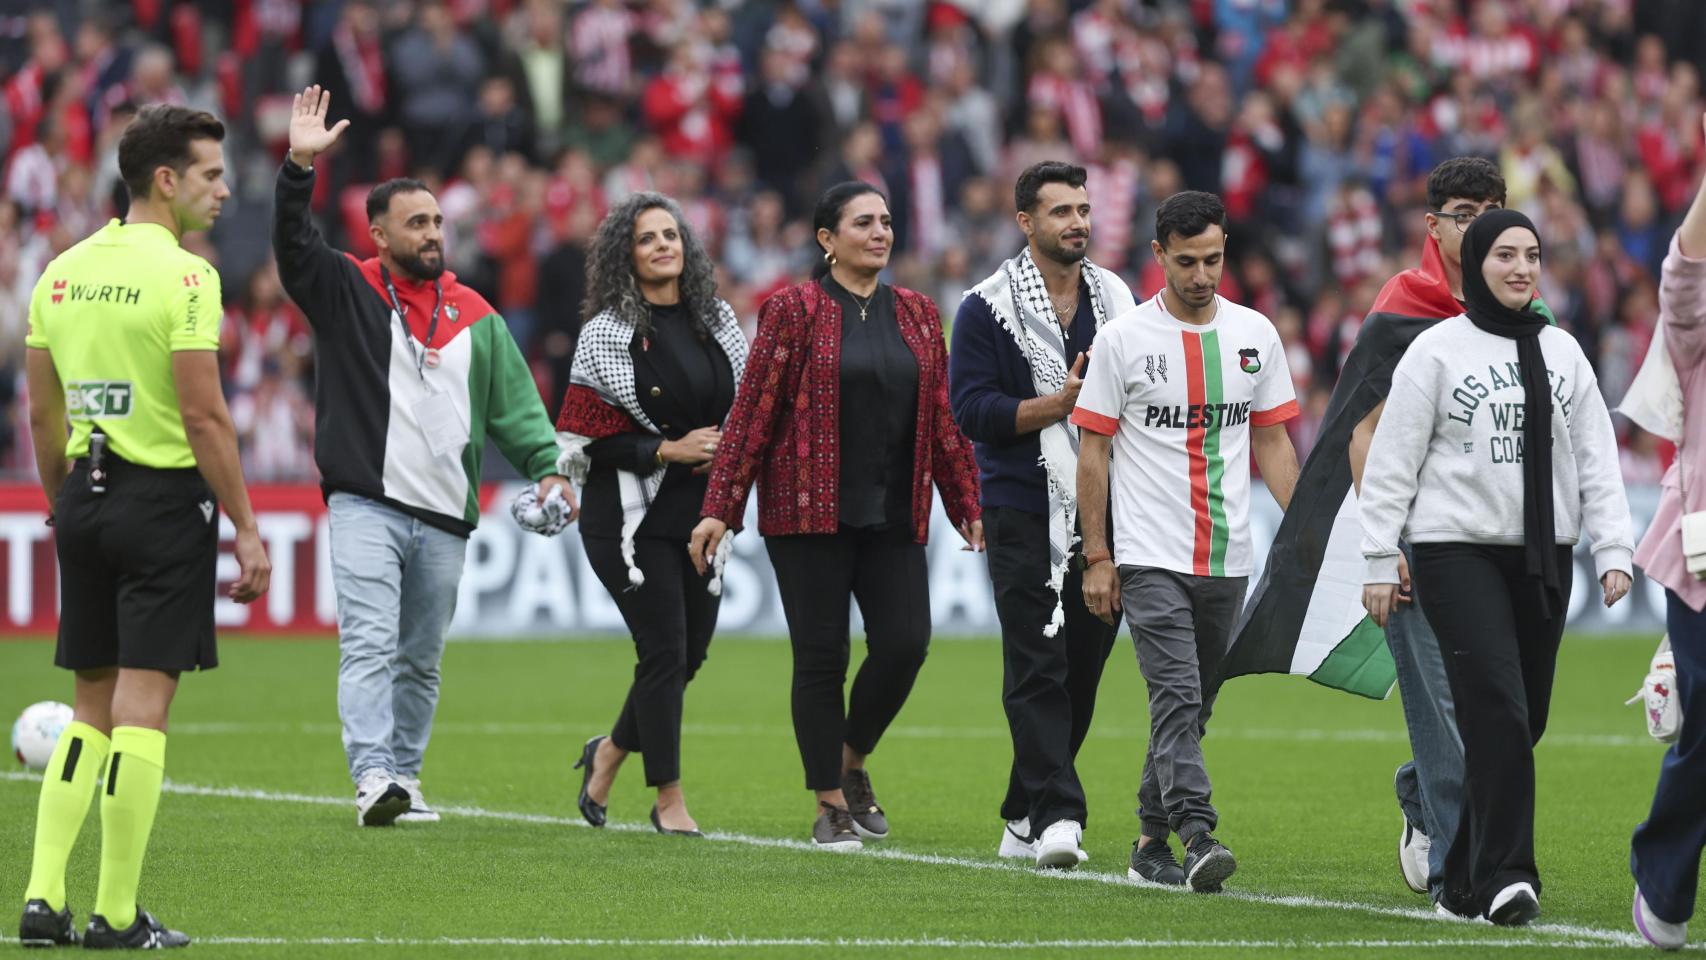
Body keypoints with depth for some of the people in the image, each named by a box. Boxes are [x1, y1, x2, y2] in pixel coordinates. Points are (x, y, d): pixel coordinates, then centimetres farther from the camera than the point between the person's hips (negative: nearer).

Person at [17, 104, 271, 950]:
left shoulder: (63, 272, 9)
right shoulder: (181, 276, -12)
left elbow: (42, 415, 13)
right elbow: (203, 416, -15)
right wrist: (247, 528, -11)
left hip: (84, 498, 7)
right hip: (164, 498, -7)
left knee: (92, 705, 13)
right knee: (142, 703, -3)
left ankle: (42, 897, 6)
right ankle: (117, 917, -2)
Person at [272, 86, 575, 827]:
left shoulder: (474, 315, 15)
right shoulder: (346, 291, 5)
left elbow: (514, 402, 13)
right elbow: (293, 244, -10)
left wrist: (545, 465, -3)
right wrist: (300, 167, -24)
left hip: (445, 516, 5)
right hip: (366, 505, -5)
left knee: (421, 658, 10)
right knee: (369, 644, -15)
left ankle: (404, 777, 17)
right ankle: (372, 779, -24)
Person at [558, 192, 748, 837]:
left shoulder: (717, 320, 9)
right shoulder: (608, 333, -7)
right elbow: (585, 440, -10)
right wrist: (668, 451, -16)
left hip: (698, 512, 6)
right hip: (631, 515, -6)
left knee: (691, 651, 7)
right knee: (665, 650, -7)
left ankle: (610, 753, 31)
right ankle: (668, 799, 6)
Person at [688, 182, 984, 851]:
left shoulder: (917, 315, 12)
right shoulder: (794, 311, -2)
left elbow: (944, 419, 15)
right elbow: (752, 413, -4)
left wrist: (967, 506, 12)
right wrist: (719, 510, -7)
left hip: (894, 518, 4)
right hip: (810, 515, -4)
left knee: (905, 644, -8)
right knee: (821, 657, -1)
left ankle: (853, 760, 17)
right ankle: (830, 804, 9)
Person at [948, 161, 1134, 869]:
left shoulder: (1120, 302, 12)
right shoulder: (988, 307, -1)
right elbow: (972, 409, -9)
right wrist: (1062, 402, -17)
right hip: (1024, 512, -4)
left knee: (1082, 666, 6)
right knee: (1037, 669, -11)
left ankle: (1023, 819, 16)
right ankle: (1055, 816, -16)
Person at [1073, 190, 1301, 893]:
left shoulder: (1255, 335, 7)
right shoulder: (1123, 339, -4)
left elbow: (1273, 444, 12)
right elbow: (1092, 451, -1)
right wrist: (1096, 557, -5)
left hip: (1228, 558, 4)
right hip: (1151, 556, -4)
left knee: (1190, 706, 10)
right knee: (1177, 697, -16)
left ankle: (1151, 842, 20)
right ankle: (1197, 837, -26)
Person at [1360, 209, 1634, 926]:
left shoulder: (1562, 353, 11)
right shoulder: (1437, 351, -2)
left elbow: (1597, 460, 10)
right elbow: (1392, 462, -2)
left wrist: (1613, 550, 1)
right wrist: (1379, 561, -6)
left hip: (1544, 555, 5)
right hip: (1457, 550, -5)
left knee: (1519, 720, 6)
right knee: (1497, 709, -17)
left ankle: (1466, 879, 18)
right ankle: (1505, 875, -18)